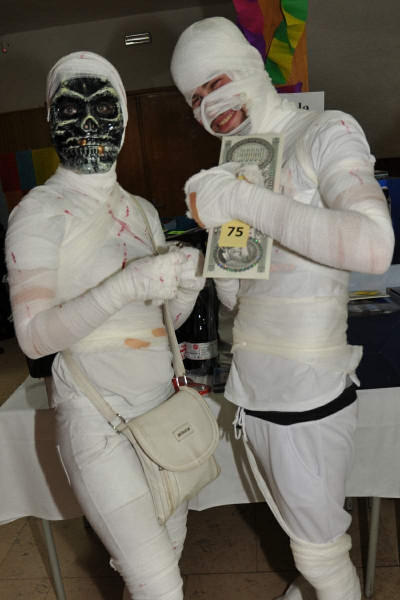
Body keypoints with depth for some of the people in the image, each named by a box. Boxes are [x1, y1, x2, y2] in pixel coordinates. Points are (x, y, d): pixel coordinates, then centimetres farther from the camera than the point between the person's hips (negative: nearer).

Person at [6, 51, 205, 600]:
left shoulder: (142, 210, 10)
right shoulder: (40, 211, -9)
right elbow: (33, 336, -17)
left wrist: (185, 288, -8)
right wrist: (129, 284, -27)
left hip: (160, 404, 7)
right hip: (97, 417, -6)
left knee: (170, 546, 21)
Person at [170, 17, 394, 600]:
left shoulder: (325, 133, -9)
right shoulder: (237, 162, 10)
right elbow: (232, 294, 8)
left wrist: (245, 201, -27)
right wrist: (221, 225, -10)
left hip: (309, 393, -6)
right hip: (252, 387, 7)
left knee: (319, 547, 12)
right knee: (296, 524, 27)